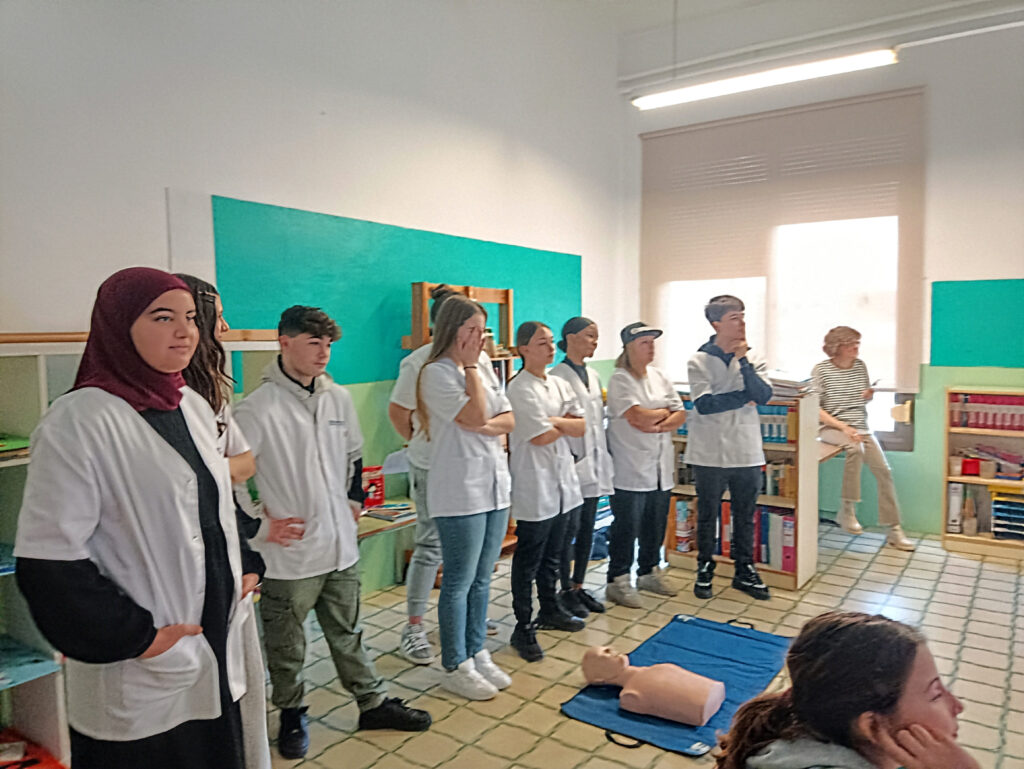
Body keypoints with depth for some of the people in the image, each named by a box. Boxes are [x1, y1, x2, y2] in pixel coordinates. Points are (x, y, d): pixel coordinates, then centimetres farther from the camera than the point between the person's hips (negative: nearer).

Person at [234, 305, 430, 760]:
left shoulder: (338, 398, 4)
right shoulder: (259, 407, -15)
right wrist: (260, 523, -13)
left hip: (340, 545, 5)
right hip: (289, 552, -5)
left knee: (347, 632, 21)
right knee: (286, 644, 14)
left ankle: (373, 702, 35)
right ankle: (292, 716, 35)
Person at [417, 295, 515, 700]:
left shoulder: (484, 369, 12)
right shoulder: (437, 373, -11)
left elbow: (508, 420, 9)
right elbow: (475, 416, -19)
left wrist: (486, 427, -11)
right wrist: (470, 366, -11)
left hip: (495, 484, 7)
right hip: (459, 491, -7)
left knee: (482, 579, 16)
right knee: (459, 582, 4)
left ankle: (477, 654, 31)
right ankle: (455, 667, 19)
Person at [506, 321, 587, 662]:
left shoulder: (560, 385, 10)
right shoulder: (519, 389, -14)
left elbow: (581, 427, 5)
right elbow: (540, 437, -19)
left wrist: (555, 421, -12)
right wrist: (566, 424, -1)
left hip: (562, 481, 8)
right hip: (533, 486, -8)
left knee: (552, 555, 21)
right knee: (528, 560, 2)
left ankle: (550, 610, 38)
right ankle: (523, 628, 13)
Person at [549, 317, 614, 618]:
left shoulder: (593, 375, 14)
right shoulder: (558, 376, -10)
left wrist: (605, 453, 15)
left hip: (594, 460, 8)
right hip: (572, 461, -8)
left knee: (587, 528, 12)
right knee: (570, 527, -1)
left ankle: (579, 586, 24)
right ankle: (566, 590, 14)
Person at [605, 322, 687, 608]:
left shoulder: (659, 377, 12)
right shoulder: (620, 380, -10)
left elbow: (680, 414, 7)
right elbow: (638, 417, -21)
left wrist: (658, 426, -12)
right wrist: (664, 412, -4)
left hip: (661, 465, 7)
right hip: (631, 468, -7)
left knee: (656, 523, 16)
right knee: (626, 525, 0)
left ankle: (648, 571, 33)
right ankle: (617, 581, 12)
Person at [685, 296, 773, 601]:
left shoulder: (749, 357, 3)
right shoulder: (699, 361, -7)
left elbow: (764, 396, -10)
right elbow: (705, 404, -18)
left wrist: (743, 361, -17)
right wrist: (746, 397, -12)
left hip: (747, 452, 3)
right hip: (711, 453, -3)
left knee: (745, 516, 14)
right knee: (707, 516, 12)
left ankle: (744, 571, 30)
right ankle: (704, 570, 28)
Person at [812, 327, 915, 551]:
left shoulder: (860, 366, 8)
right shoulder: (821, 369, -7)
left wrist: (869, 395, -3)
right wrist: (843, 426, -20)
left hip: (860, 428, 5)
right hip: (831, 427, -5)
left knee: (883, 469, -11)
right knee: (856, 448, -35)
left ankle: (893, 530, -2)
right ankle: (846, 510, -23)